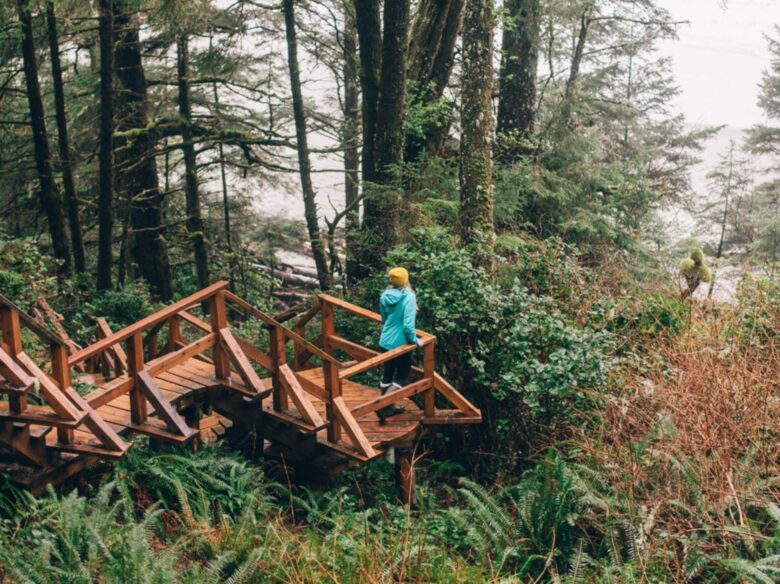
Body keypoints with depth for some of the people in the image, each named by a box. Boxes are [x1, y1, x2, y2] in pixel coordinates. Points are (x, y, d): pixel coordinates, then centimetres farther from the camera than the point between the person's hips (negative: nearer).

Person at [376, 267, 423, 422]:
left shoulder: (385, 296, 0)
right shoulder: (408, 297, -19)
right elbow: (408, 324, -23)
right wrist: (415, 340, -10)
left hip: (385, 341, 6)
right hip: (400, 343, -6)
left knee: (387, 374, 16)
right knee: (402, 377, 5)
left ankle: (389, 406, 28)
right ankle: (383, 406, -9)